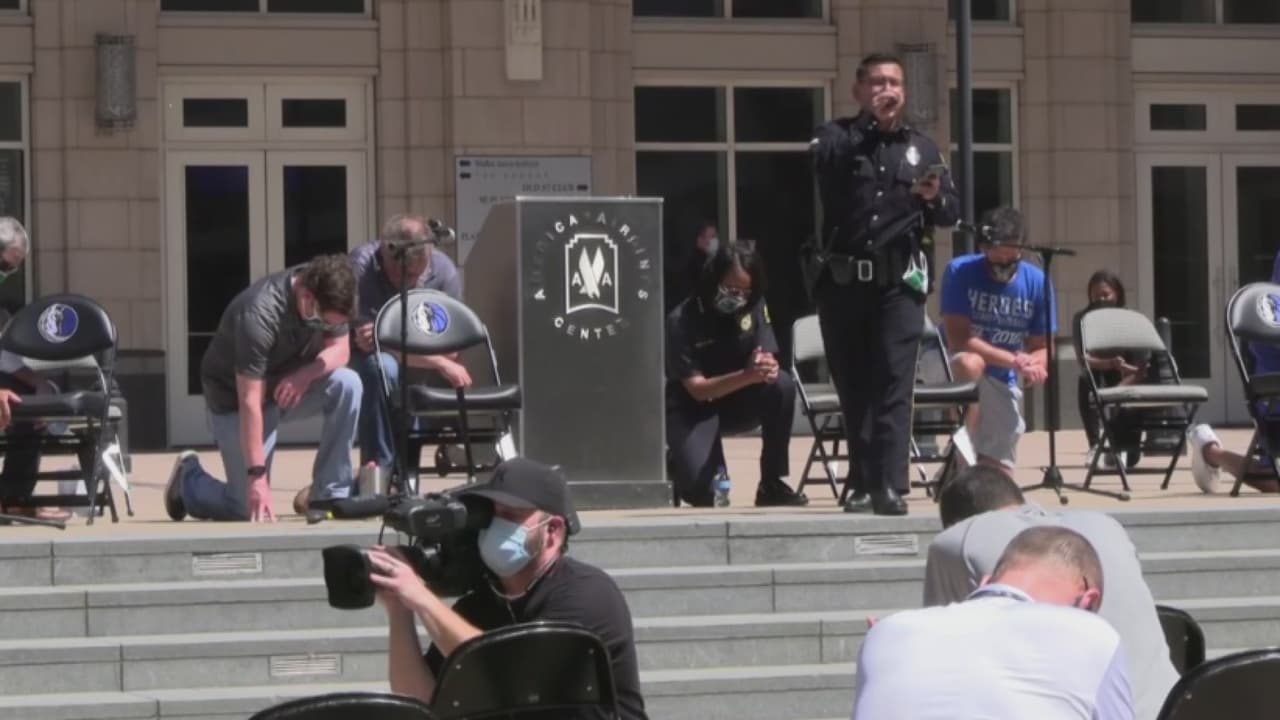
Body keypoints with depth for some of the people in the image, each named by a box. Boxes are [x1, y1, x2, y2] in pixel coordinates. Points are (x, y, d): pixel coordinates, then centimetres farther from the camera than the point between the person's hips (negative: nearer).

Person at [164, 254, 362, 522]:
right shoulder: (258, 315, -35)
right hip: (233, 396, -6)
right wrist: (257, 475, -37)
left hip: (289, 387, 6)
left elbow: (340, 350, -6)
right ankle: (189, 478, 20)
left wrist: (306, 374, -29)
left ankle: (330, 496, -14)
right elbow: (249, 402, -35)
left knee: (347, 384, -24)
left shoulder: (328, 295, -16)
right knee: (252, 509, -11)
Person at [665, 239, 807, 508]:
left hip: (738, 402, 4)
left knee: (782, 384, -29)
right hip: (694, 410, -4)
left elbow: (770, 362, -9)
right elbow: (697, 389, -21)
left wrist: (766, 367, -36)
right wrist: (747, 375, -38)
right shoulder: (682, 320, -20)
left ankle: (771, 483, -15)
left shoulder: (753, 305, -7)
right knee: (702, 490, -29)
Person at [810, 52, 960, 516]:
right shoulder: (837, 137, 5)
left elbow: (952, 213, 12)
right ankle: (863, 483, 15)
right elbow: (822, 161, -18)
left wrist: (935, 197, -9)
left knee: (894, 384, -9)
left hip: (898, 283, 0)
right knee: (852, 385, 6)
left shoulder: (922, 148, 12)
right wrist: (868, 125, -21)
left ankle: (890, 487, -15)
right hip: (841, 281, 0)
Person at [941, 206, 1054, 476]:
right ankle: (965, 445, -25)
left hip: (1002, 383, 4)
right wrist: (1013, 359, -33)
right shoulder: (960, 271, -17)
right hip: (957, 375, -4)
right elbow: (958, 339, -23)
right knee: (971, 363, -40)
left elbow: (1042, 347, 0)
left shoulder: (1036, 281, -7)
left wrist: (1035, 364, -25)